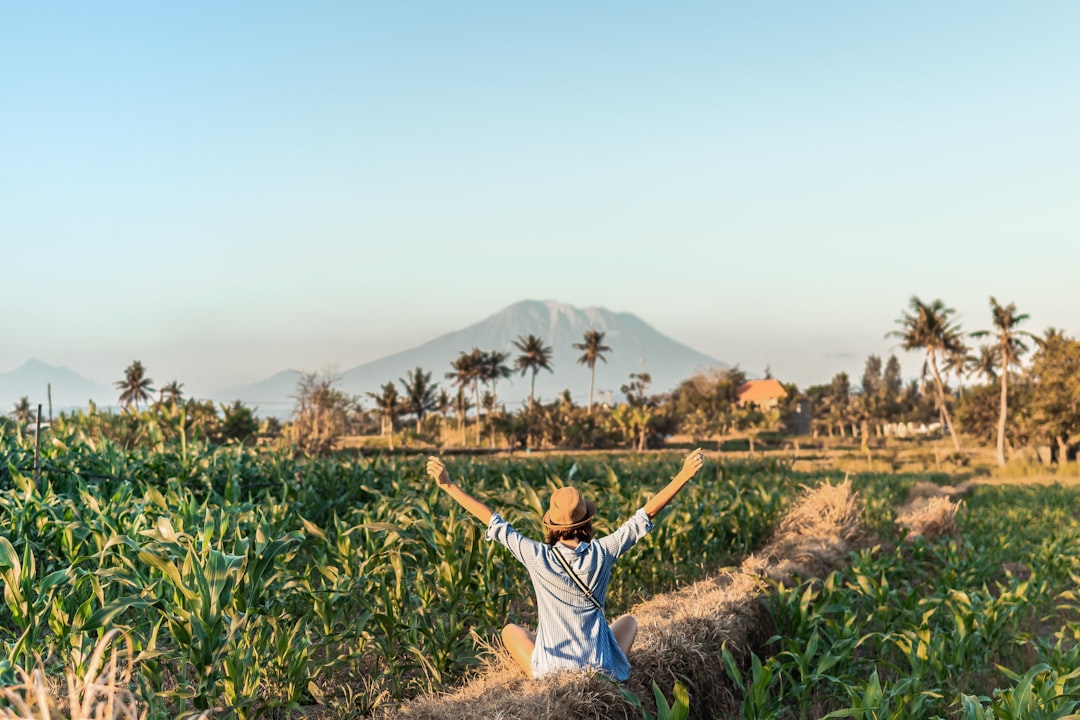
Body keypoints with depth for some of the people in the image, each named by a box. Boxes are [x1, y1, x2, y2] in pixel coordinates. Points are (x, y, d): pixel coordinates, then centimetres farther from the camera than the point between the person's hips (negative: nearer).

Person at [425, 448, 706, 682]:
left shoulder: (537, 557, -13)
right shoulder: (602, 553, -10)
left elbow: (493, 523, -6)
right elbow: (647, 513, -5)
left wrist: (448, 485, 0)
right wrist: (684, 475, -1)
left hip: (551, 674, -1)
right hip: (602, 672, 1)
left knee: (510, 630, 29)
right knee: (629, 620, 31)